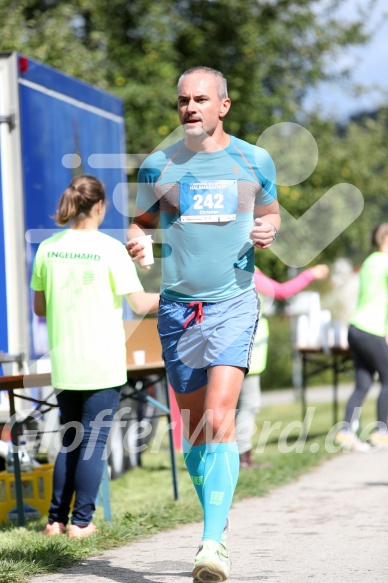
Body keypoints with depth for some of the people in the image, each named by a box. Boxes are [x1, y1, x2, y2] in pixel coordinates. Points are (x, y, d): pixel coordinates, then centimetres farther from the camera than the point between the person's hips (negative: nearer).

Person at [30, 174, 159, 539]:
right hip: (103, 365, -4)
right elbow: (139, 304, -9)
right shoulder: (110, 249, -9)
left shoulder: (48, 248, 3)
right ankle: (81, 521, 3)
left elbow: (39, 308, 10)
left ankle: (56, 519, 13)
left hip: (63, 364, 4)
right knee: (93, 442, 3)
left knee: (69, 441, 15)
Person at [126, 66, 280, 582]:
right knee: (192, 426, 8)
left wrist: (269, 231, -3)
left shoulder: (254, 160, 5)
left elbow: (271, 211, 20)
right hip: (178, 306, 3)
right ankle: (218, 522, 27)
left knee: (218, 419, -18)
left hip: (234, 303, -3)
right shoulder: (158, 165, 6)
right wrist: (135, 241, -6)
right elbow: (143, 220, 17)